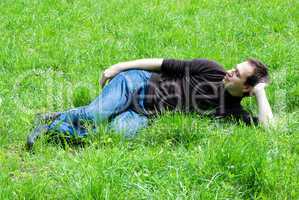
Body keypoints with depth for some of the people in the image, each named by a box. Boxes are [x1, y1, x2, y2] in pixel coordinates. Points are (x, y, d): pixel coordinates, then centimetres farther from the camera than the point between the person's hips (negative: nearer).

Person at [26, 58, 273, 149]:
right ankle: (56, 118, -2)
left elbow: (267, 126, -12)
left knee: (119, 132, -31)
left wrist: (260, 91, -12)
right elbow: (166, 63, -3)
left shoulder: (232, 111, -2)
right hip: (138, 82, -2)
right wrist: (120, 66, -3)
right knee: (96, 116, -30)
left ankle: (57, 128, -14)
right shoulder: (212, 71, -6)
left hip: (144, 116, 2)